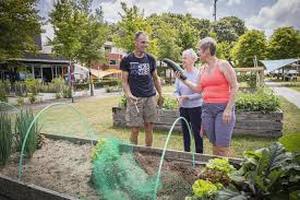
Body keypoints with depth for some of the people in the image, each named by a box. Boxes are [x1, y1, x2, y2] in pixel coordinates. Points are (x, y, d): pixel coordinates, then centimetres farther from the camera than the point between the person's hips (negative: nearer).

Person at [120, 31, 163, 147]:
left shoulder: (151, 59, 9)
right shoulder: (127, 60, 0)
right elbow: (124, 81, -1)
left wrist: (160, 95, 14)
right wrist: (128, 95, -17)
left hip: (150, 97, 3)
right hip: (135, 99, -3)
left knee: (149, 128, 8)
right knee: (135, 129, -1)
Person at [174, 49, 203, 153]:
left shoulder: (198, 74, -12)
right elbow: (176, 90, 7)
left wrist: (187, 97, -19)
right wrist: (178, 97, -13)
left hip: (195, 107, -5)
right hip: (183, 107, 5)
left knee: (196, 131, 4)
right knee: (185, 130, 15)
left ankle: (199, 153, 21)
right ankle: (186, 152, 32)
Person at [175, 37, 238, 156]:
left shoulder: (223, 65, -3)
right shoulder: (203, 69, 15)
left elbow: (234, 87, -6)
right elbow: (198, 89, 16)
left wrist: (228, 109, -13)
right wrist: (183, 79, 12)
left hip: (223, 108, -5)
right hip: (207, 108, 6)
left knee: (222, 146, -6)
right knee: (214, 143, 10)